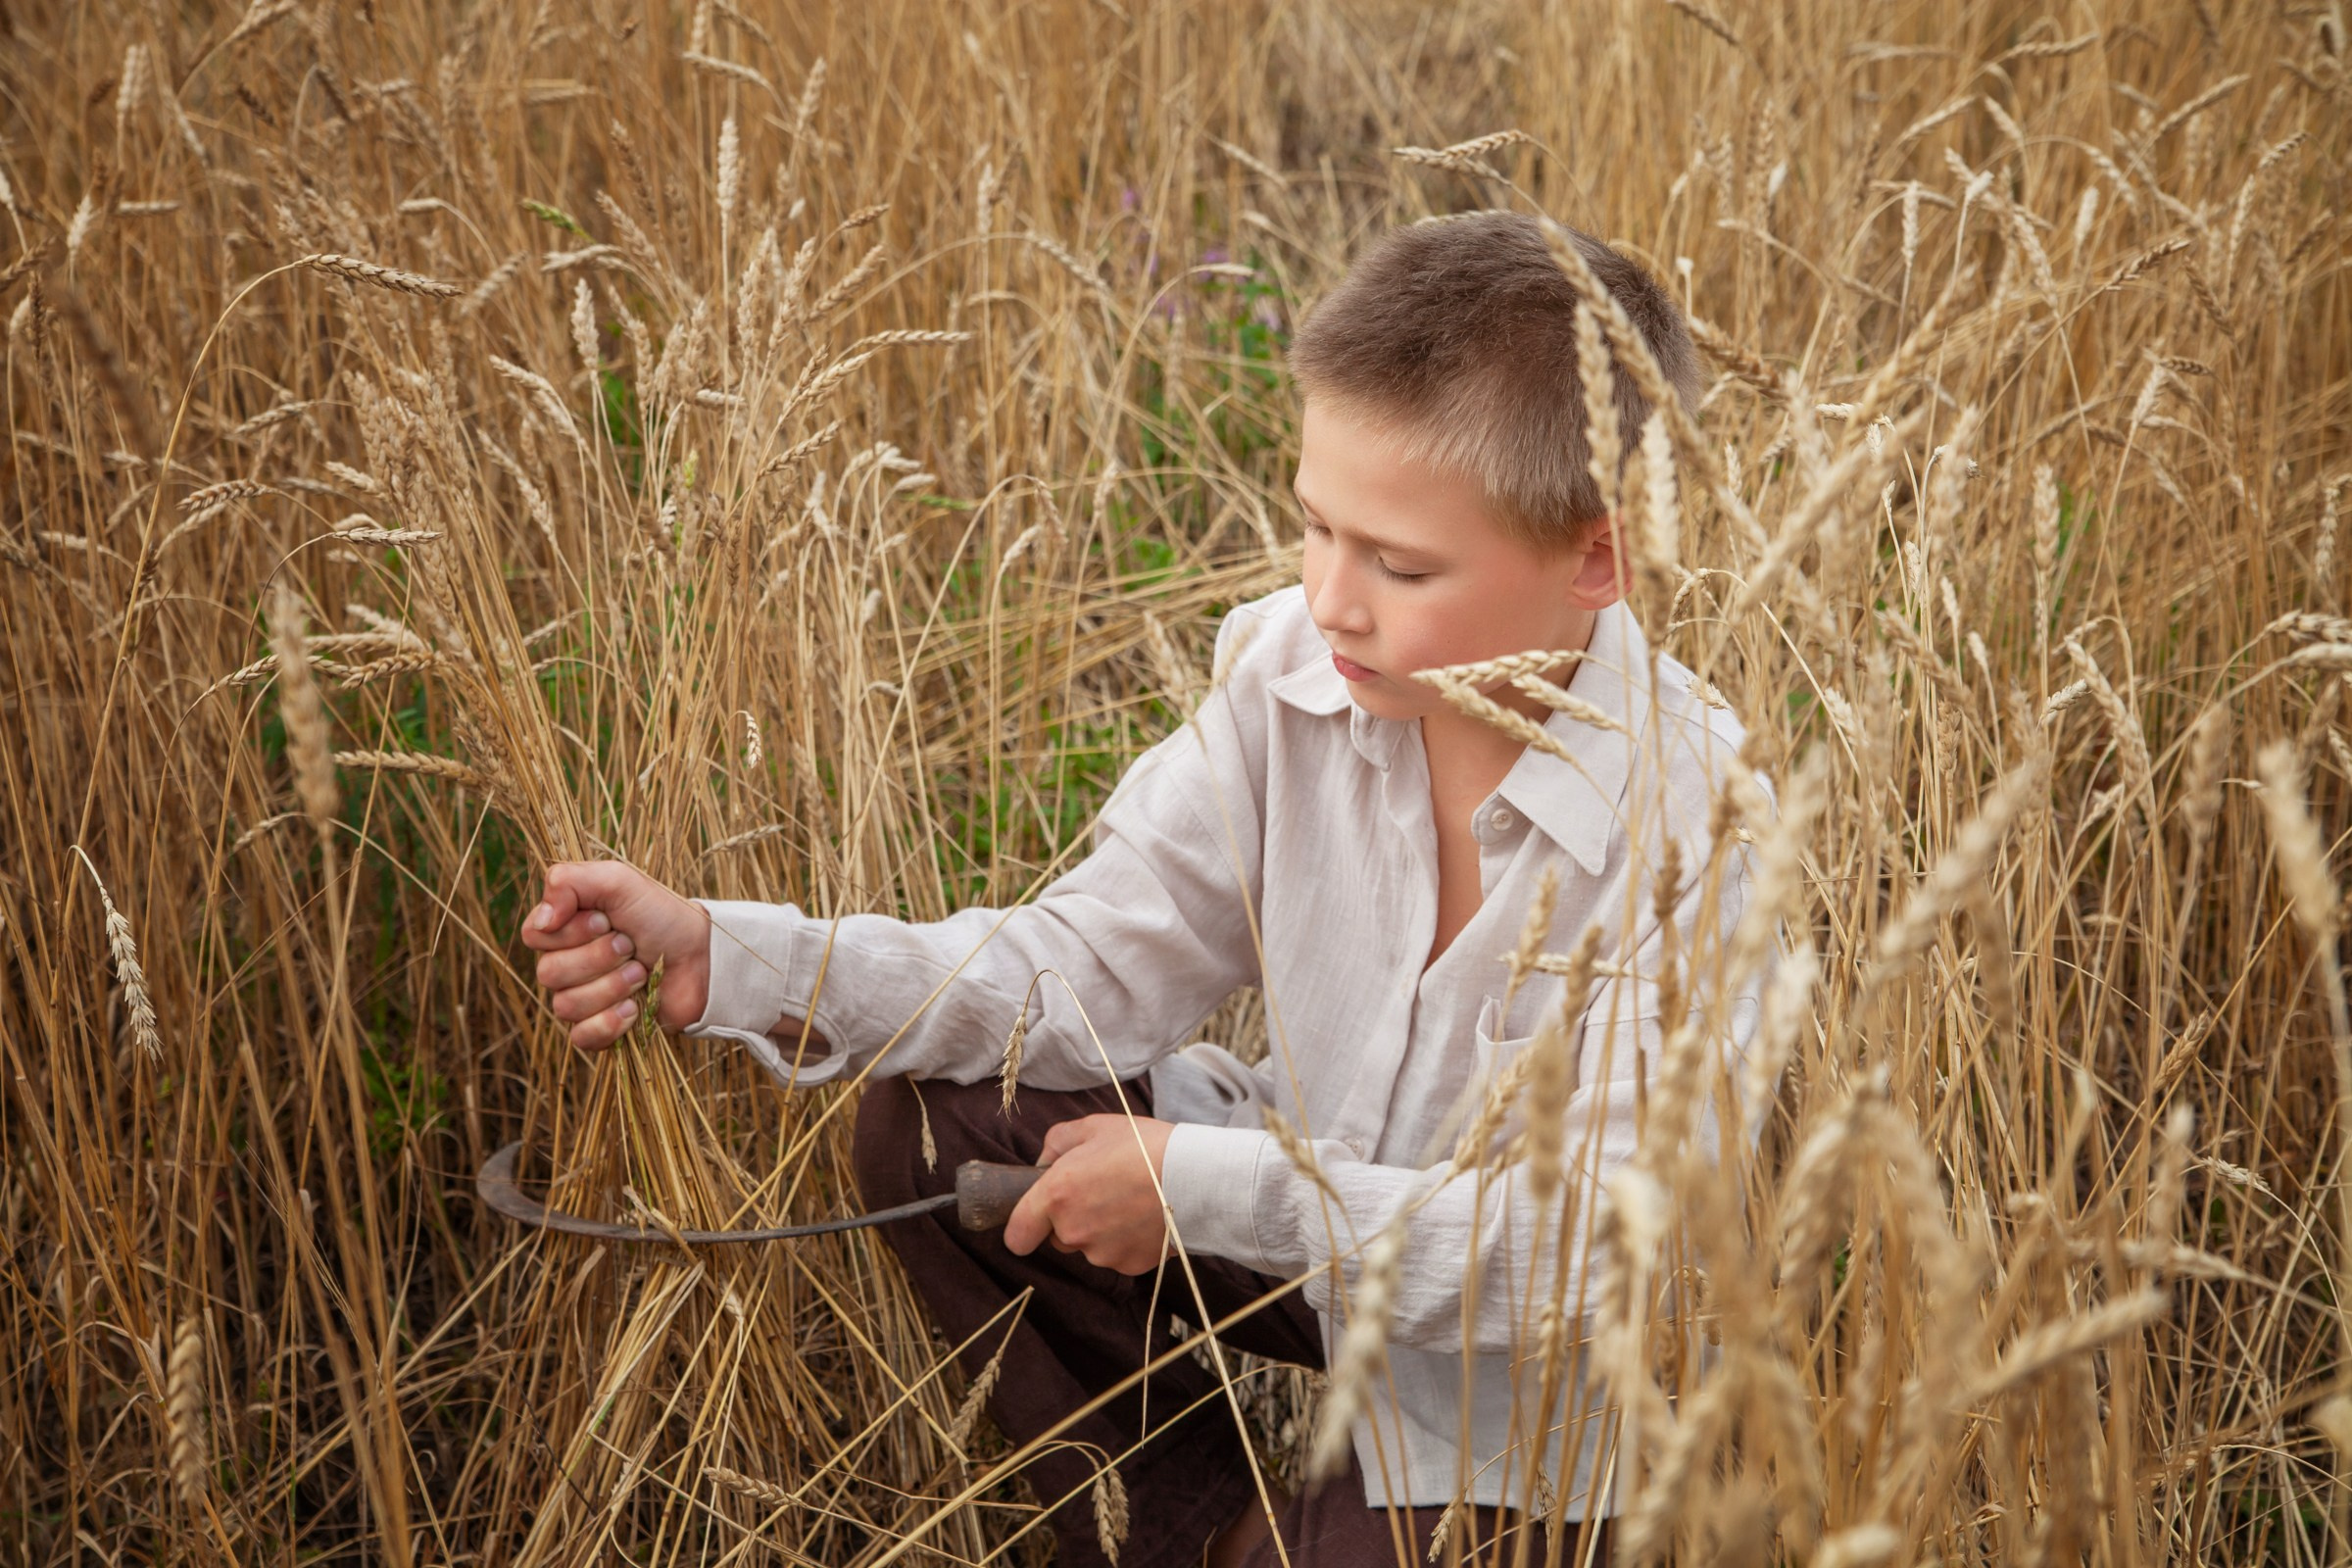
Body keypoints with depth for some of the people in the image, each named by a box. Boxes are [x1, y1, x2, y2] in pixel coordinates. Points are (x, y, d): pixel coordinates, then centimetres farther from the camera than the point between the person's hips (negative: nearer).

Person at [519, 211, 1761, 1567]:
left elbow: (1612, 1235, -30)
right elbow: (1101, 958, -8)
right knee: (935, 1128, -8)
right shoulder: (1289, 674, -14)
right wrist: (726, 960, -20)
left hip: (1533, 1375, -5)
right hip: (1314, 1198, 6)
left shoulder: (1695, 822, -31)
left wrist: (1208, 1189, -32)